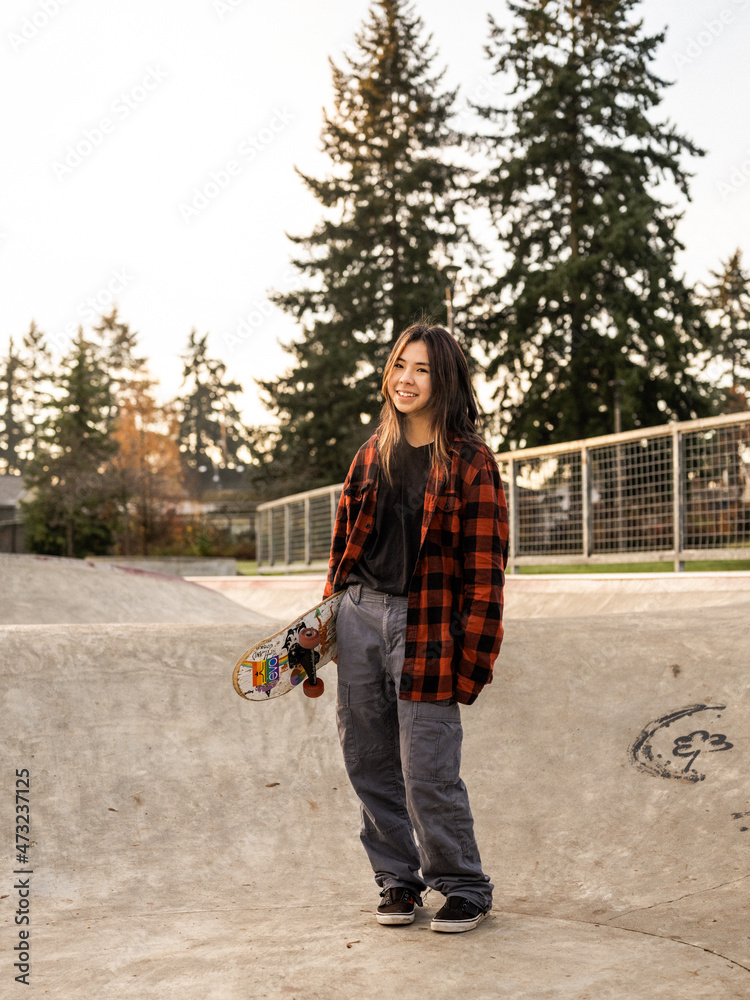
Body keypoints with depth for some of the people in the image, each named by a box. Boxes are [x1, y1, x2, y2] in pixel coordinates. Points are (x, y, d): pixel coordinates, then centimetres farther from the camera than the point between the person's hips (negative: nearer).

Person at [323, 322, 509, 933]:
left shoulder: (471, 463, -5)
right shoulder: (372, 455, 12)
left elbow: (485, 574, -8)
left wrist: (470, 660, -13)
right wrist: (331, 615, 12)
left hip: (424, 627, -6)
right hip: (359, 616, 6)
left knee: (428, 771, -3)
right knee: (368, 762, 10)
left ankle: (465, 889, 17)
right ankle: (398, 880, 27)